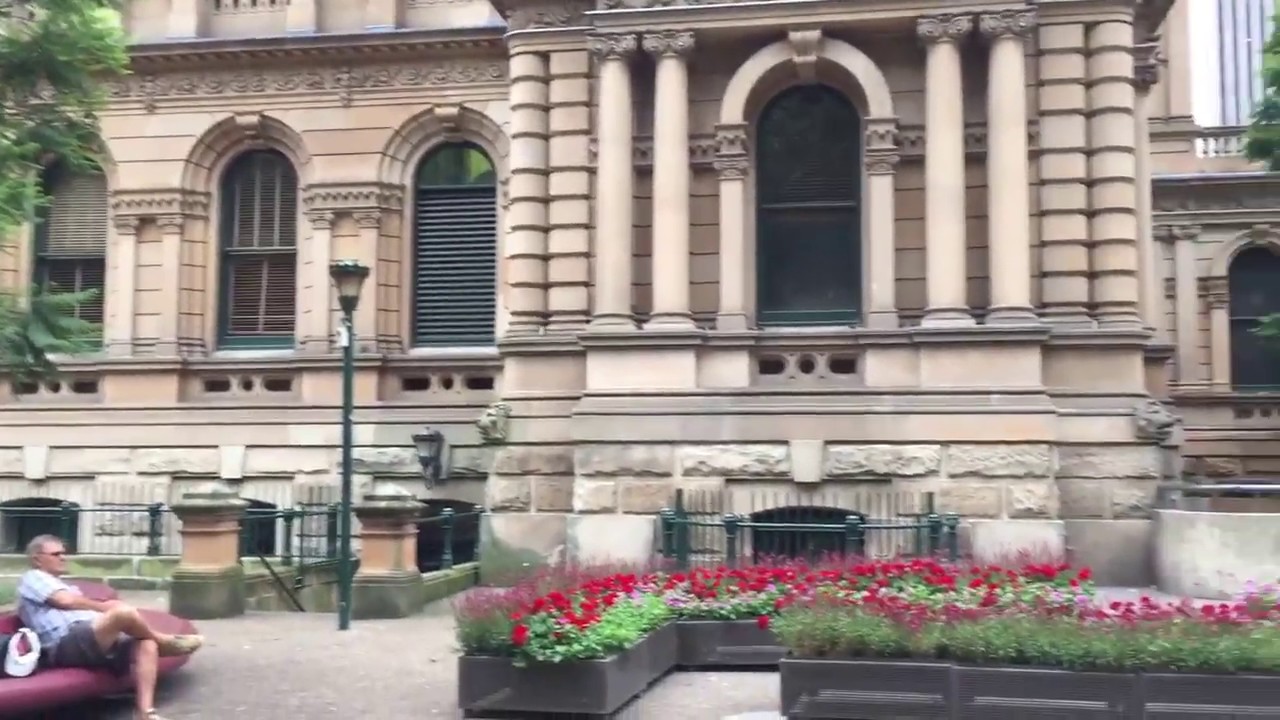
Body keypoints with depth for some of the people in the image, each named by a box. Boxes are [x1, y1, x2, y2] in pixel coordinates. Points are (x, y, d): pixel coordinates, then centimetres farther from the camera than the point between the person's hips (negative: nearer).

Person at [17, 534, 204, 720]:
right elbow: (65, 601, -7)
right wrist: (103, 606, 3)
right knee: (123, 611, -33)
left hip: (93, 639, 9)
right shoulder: (33, 578, 11)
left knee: (147, 645, -15)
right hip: (68, 644, -9)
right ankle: (163, 641, -3)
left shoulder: (61, 585, 38)